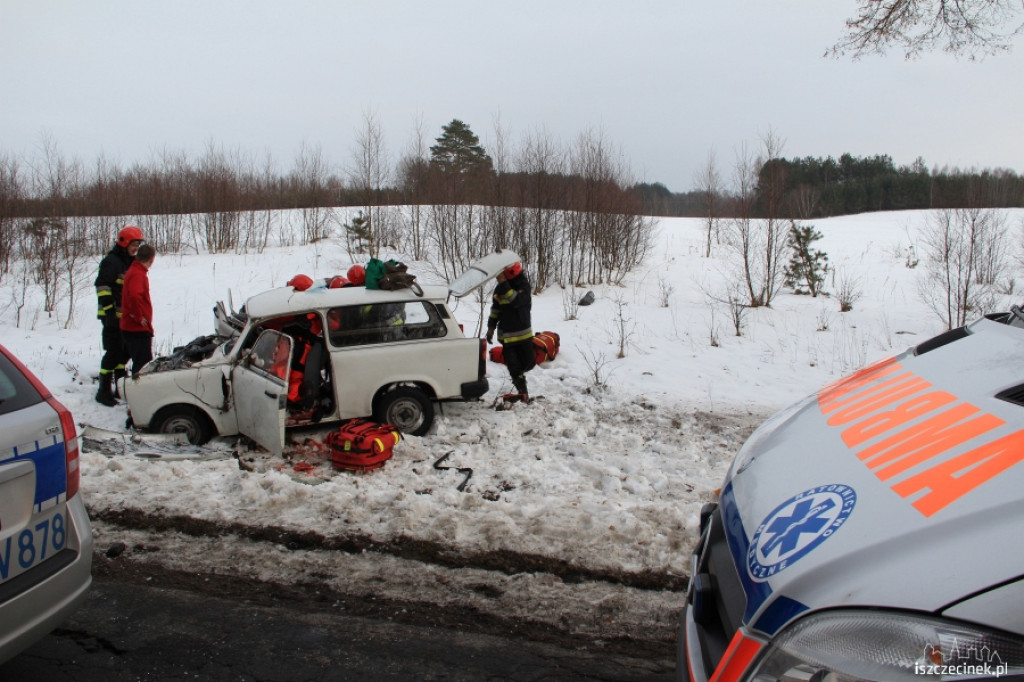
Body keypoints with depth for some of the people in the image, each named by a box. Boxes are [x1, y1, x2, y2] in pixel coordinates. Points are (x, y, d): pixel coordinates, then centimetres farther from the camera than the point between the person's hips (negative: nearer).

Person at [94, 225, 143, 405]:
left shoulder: (130, 262, 17)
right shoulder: (111, 261, -11)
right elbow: (102, 286, -18)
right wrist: (109, 310, -22)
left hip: (126, 315, 9)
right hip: (113, 316, -9)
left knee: (125, 351, 14)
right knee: (114, 352, -9)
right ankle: (104, 390, -2)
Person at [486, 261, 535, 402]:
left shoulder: (524, 286, -11)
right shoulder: (499, 289, 0)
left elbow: (516, 300, -32)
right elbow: (495, 310, 11)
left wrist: (503, 283, -35)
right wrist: (491, 328, 10)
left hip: (523, 333, -2)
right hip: (507, 336, 2)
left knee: (528, 362, 9)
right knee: (514, 366, -4)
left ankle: (518, 375, 40)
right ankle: (523, 392, 4)